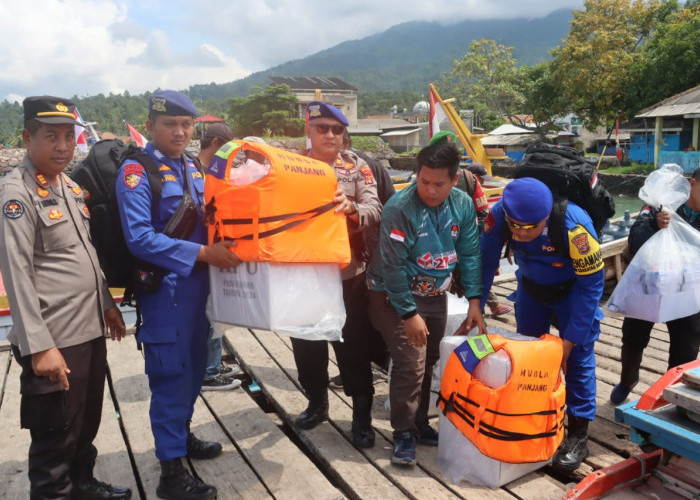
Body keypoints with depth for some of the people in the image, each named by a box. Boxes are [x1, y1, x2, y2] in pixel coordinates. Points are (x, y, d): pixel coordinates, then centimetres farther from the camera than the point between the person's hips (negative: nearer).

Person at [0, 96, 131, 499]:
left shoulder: (69, 185, 11)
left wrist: (106, 303, 19)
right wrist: (38, 346, -21)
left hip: (91, 331, 8)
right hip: (55, 341, -8)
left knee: (88, 422, 22)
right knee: (55, 436, 8)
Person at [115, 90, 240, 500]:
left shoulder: (190, 168, 12)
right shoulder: (136, 172, -12)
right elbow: (140, 238, -22)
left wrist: (223, 239, 1)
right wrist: (203, 252, -24)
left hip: (197, 283, 8)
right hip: (164, 288, -8)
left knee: (194, 366, 18)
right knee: (172, 373, -1)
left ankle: (180, 435, 38)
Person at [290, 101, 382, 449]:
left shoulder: (357, 167, 1)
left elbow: (375, 210, -10)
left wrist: (351, 208, -32)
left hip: (348, 274, -2)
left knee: (354, 346, 5)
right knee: (307, 344, 15)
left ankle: (362, 414, 20)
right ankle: (317, 402, 36)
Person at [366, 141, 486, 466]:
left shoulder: (463, 204, -7)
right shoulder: (400, 208, -25)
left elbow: (469, 254, -2)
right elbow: (393, 266, -23)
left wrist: (474, 301, -8)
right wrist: (410, 314, -21)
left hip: (434, 294, 6)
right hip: (394, 295, -6)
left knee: (428, 362, 14)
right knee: (410, 364, -10)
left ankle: (419, 422, 32)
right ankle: (403, 433, 9)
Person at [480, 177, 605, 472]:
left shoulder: (575, 226, -38)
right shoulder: (498, 215, -30)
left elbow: (590, 284, -27)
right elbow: (485, 262, -16)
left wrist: (571, 338, -24)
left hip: (572, 289, -4)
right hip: (531, 286, 4)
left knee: (577, 358, -6)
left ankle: (578, 435, 8)